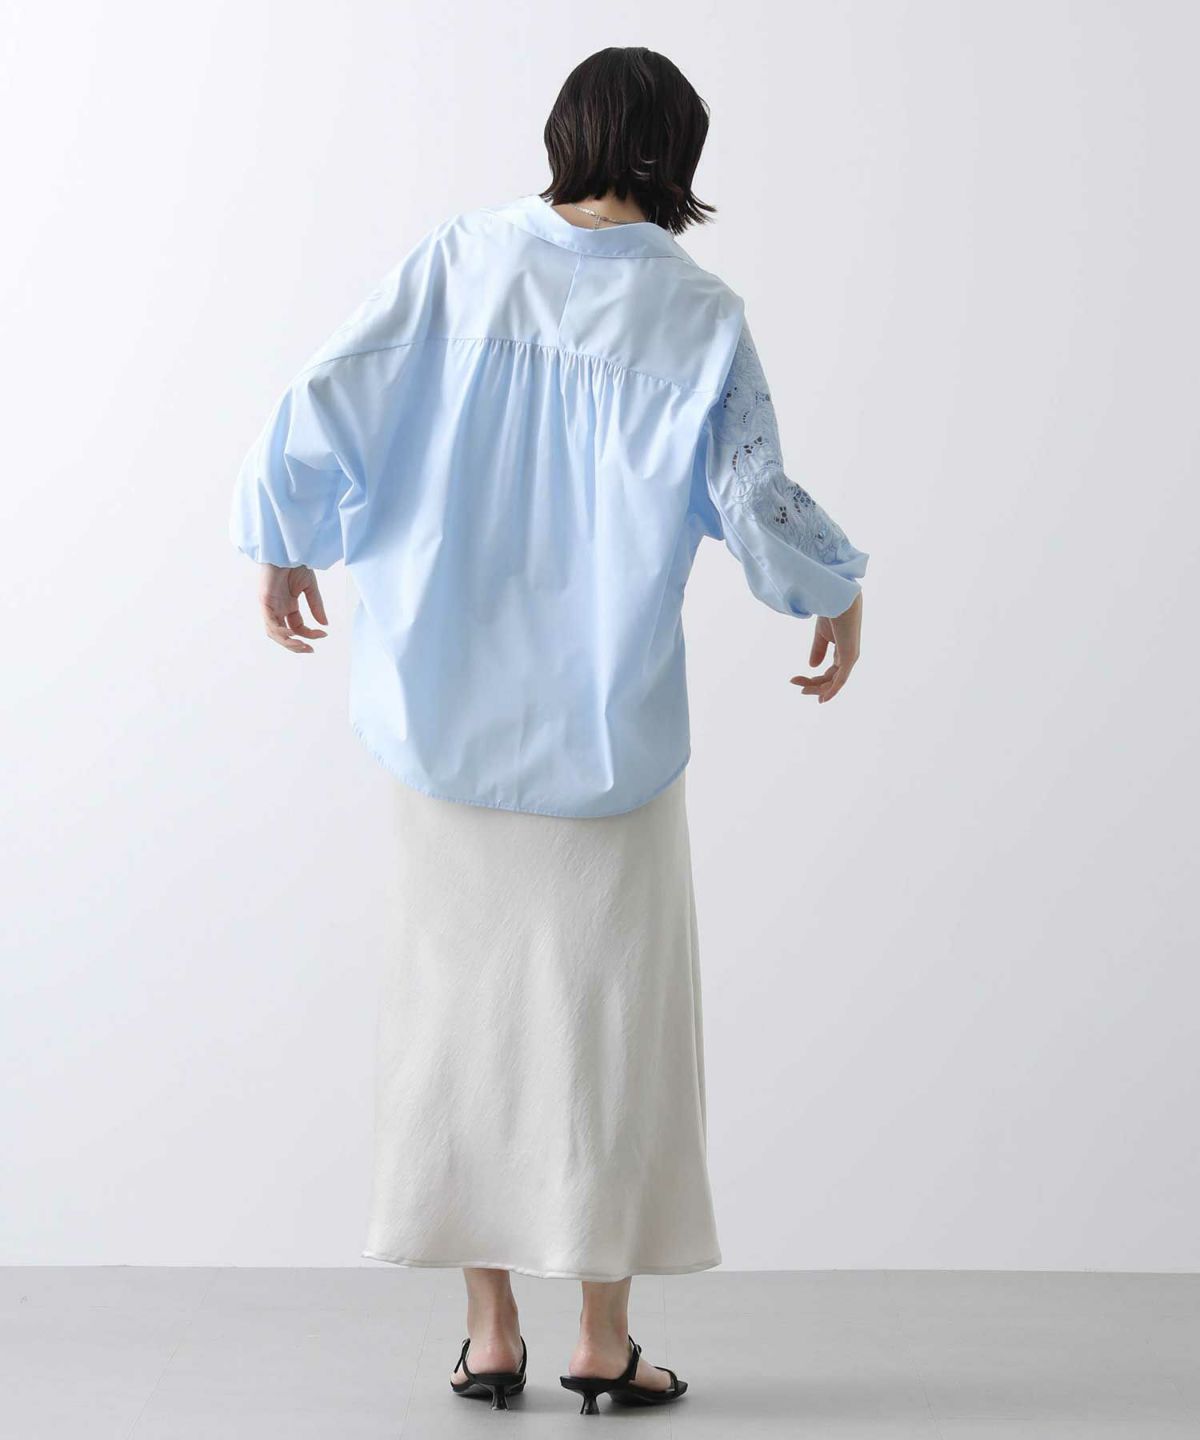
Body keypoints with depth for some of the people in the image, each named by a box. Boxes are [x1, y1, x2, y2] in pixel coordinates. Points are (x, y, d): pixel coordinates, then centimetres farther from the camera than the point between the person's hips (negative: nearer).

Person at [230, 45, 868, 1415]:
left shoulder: (458, 259, -2)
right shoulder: (697, 314, -7)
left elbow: (318, 411, -5)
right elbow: (758, 502, -11)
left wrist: (282, 544, 11)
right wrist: (833, 590, 9)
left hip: (447, 715, 2)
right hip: (606, 727, -2)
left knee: (464, 1001, 11)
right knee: (606, 1013, 9)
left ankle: (489, 1331, 17)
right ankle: (604, 1340, 15)